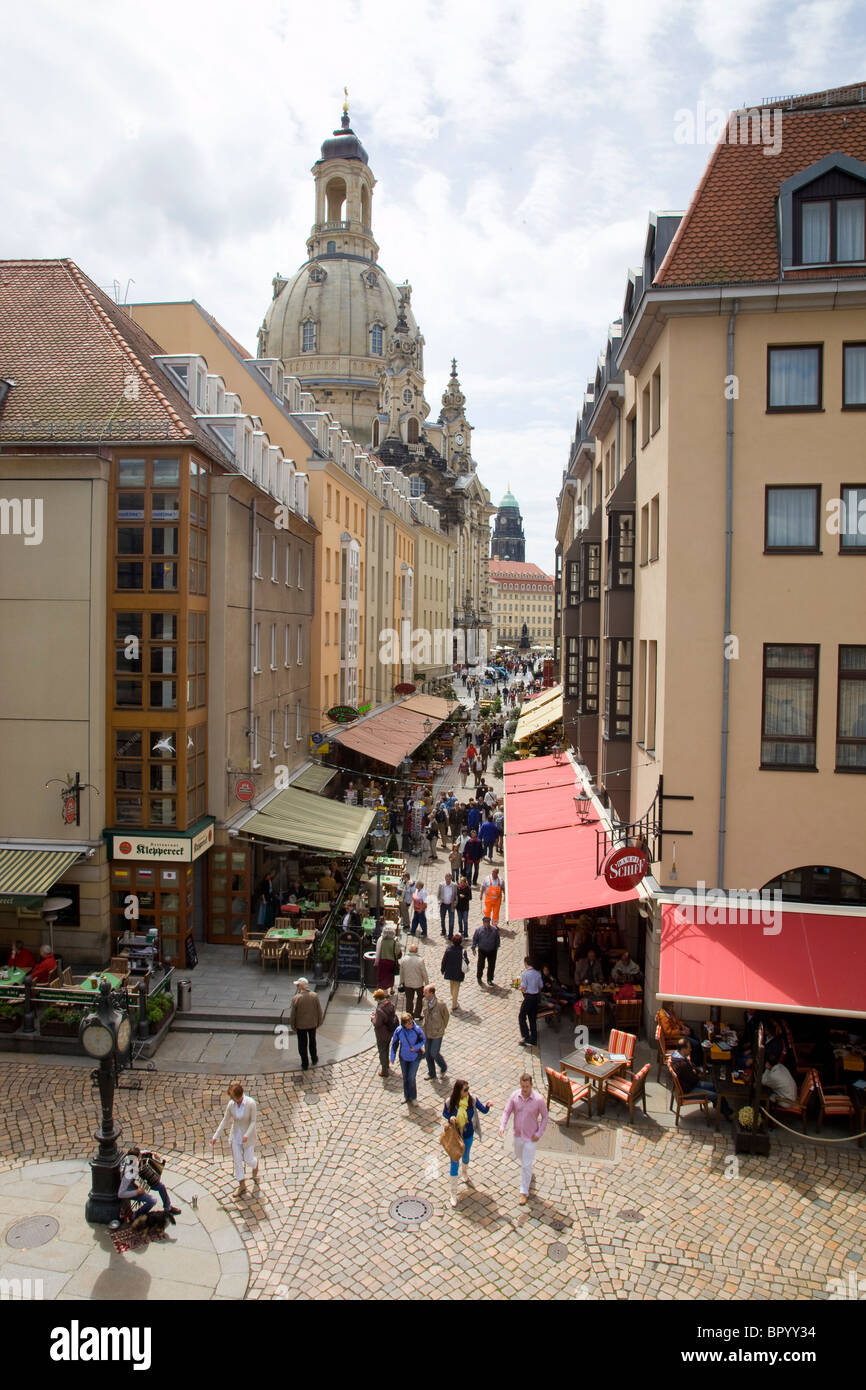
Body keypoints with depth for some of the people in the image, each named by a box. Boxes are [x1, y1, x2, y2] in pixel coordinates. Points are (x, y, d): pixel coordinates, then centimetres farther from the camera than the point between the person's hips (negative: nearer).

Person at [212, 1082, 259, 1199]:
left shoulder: (250, 1103, -25)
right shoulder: (231, 1104, -13)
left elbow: (253, 1121, -17)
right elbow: (225, 1120, -3)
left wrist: (246, 1135, -28)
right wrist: (216, 1136, -4)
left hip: (248, 1135, -3)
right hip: (236, 1135, 4)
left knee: (248, 1160, 6)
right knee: (237, 1160, 7)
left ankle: (255, 1164, 42)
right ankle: (242, 1185, 23)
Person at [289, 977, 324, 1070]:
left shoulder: (296, 998, -23)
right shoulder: (314, 996, -15)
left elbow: (292, 1014, -14)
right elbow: (319, 1011, -5)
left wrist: (293, 1026, 2)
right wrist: (318, 1022, 11)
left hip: (300, 1026, -3)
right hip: (313, 1024, 3)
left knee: (302, 1045, 16)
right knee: (312, 1042, 25)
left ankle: (305, 1064, 27)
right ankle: (314, 1060, 41)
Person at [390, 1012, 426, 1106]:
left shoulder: (417, 1030, -23)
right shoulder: (398, 1031, -19)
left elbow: (423, 1040, -7)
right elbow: (394, 1043, -3)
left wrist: (416, 1047, -23)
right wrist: (393, 1056, -1)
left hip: (415, 1057, -2)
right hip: (403, 1057, 2)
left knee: (411, 1078, -2)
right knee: (405, 1077, 16)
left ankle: (413, 1097, 23)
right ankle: (406, 1096, 38)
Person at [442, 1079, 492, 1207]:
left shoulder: (472, 1099, -19)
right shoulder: (450, 1102, -23)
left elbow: (484, 1110, -13)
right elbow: (444, 1113, -5)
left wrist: (487, 1106, -35)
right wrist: (450, 1118, -26)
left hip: (468, 1135, 3)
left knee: (465, 1157, 29)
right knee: (455, 1162, 4)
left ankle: (465, 1176, 60)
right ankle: (453, 1193, 20)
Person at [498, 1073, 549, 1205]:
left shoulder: (538, 1100, -23)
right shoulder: (514, 1096, -15)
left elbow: (545, 1117, -8)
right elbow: (507, 1112, -8)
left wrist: (539, 1133, -13)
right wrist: (502, 1126, -24)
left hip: (531, 1137, -4)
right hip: (518, 1135, 4)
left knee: (526, 1165, -1)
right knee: (519, 1157, 27)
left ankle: (524, 1192, 15)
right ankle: (528, 1172, 60)